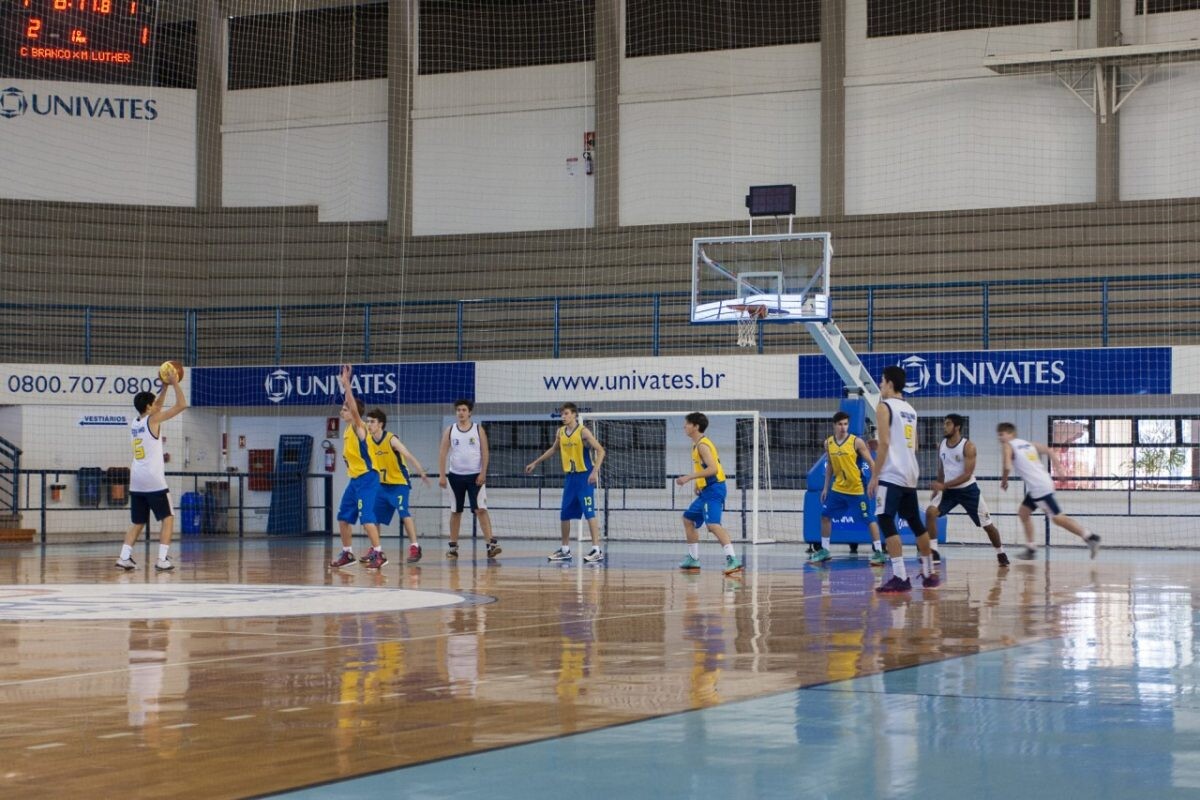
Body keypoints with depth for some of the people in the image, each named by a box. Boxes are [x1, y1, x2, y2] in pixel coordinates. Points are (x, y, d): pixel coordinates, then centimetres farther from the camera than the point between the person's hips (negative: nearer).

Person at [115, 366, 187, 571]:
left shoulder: (135, 423, 14)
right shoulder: (153, 420, -7)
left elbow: (157, 407, 32)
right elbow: (181, 405, -6)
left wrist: (165, 387, 28)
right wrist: (175, 383, 3)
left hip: (136, 481, 7)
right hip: (154, 480, -7)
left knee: (138, 522, 13)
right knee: (167, 518, 2)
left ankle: (124, 557, 2)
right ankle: (162, 559, -7)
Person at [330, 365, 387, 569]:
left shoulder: (359, 428, -13)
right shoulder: (348, 430, 12)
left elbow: (354, 408, -26)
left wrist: (346, 384, -28)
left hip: (367, 478, -9)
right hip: (355, 479, 9)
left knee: (366, 516, -16)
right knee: (343, 516, 13)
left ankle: (378, 554, -16)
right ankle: (347, 553, 22)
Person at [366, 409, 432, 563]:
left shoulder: (392, 440, -19)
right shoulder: (369, 442, -1)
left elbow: (409, 456, -26)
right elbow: (368, 461, 15)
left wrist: (422, 473, -36)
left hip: (399, 483, -7)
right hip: (382, 484, 7)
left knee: (404, 512, -21)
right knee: (375, 516, 9)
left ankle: (414, 547, -20)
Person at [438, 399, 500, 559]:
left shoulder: (478, 429, 1)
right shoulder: (450, 431, 5)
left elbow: (484, 452, -1)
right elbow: (443, 453, 4)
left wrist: (483, 473, -11)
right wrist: (442, 475, -4)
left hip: (475, 476, -2)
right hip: (456, 475, 2)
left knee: (481, 510, -12)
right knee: (456, 511, 9)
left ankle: (491, 543, -17)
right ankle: (453, 546, 16)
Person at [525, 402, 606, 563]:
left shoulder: (583, 431, -12)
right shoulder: (561, 432, 7)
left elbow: (600, 451, -15)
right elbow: (553, 449, 26)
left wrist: (595, 471, -26)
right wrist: (535, 462, 31)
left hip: (584, 476, -7)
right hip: (570, 477, 7)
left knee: (589, 513, -12)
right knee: (565, 514, 10)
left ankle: (597, 550, -12)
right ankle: (565, 550, 22)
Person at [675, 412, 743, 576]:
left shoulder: (702, 445, -13)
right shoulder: (697, 445, 17)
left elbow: (713, 469, -24)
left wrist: (689, 477, -24)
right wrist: (698, 484, 13)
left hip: (713, 490, -11)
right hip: (706, 491, 11)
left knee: (713, 524, -26)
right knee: (688, 519, 21)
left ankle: (732, 559, -36)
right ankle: (693, 559, 27)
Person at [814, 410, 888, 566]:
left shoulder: (856, 442, -11)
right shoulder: (828, 443, 3)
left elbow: (871, 462, -8)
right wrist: (826, 487, 14)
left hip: (856, 489, -5)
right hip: (837, 488, 5)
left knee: (869, 519, -6)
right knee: (825, 516, 8)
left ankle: (879, 552, -1)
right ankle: (824, 551, 21)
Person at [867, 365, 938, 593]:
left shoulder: (884, 406, -7)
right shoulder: (910, 410, 17)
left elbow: (884, 443, -15)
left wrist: (874, 476, -12)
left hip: (891, 476, -8)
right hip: (910, 476, 8)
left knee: (886, 522, -12)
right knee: (915, 523, 17)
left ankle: (900, 577, -21)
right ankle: (929, 573, 24)